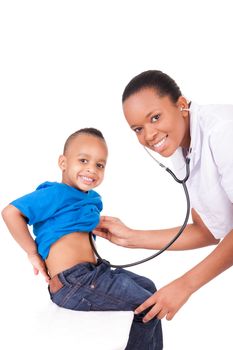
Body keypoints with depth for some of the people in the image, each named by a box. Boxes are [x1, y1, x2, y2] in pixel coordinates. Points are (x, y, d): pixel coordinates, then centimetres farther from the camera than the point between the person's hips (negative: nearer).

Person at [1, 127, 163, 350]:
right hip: (73, 283, -10)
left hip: (91, 274, 10)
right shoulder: (57, 193, -12)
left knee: (147, 287, 22)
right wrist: (33, 253, -12)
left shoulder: (91, 198, 14)